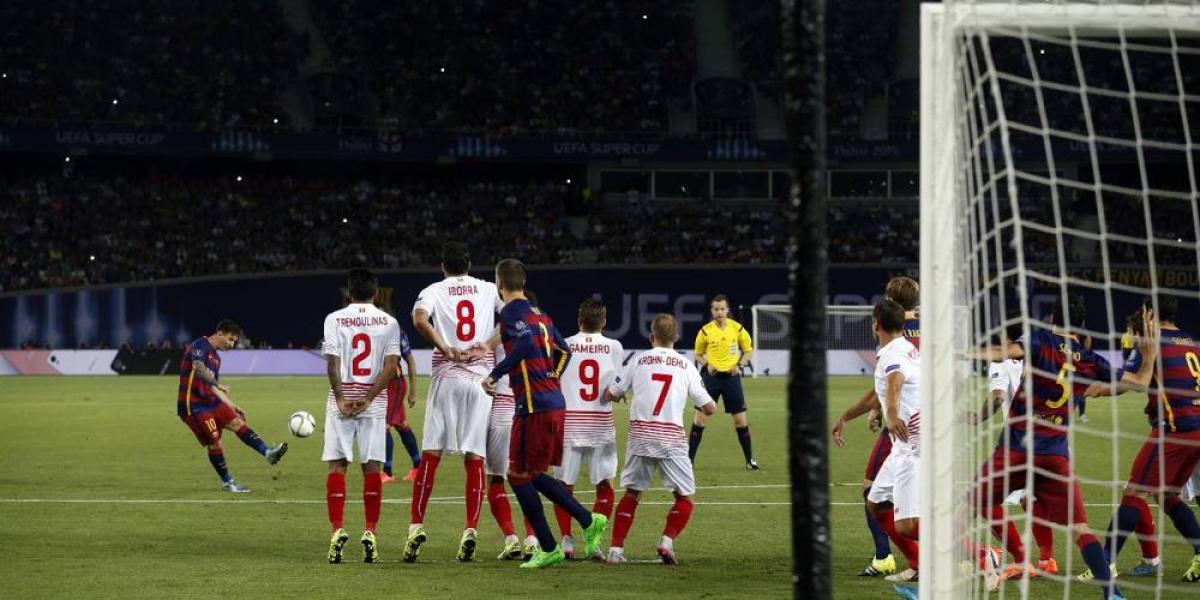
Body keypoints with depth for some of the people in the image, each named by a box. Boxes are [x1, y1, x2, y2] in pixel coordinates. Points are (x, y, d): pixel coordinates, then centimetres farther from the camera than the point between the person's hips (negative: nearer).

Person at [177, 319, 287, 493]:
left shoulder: (215, 357, 18)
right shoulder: (200, 346, -11)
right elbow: (198, 367, -31)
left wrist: (232, 406, 23)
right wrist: (218, 384, -38)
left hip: (210, 401, 9)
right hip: (193, 405, -9)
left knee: (238, 422, -3)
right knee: (214, 441, -7)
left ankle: (267, 453, -11)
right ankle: (227, 482, 3)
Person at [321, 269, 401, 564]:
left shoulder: (334, 319, 1)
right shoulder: (388, 322, 3)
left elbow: (332, 363, -7)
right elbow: (391, 365, -5)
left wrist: (341, 399, -6)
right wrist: (367, 399, -7)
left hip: (342, 398, -1)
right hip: (374, 401, 1)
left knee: (337, 465, 2)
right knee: (372, 466, 3)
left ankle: (337, 530, -8)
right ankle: (369, 533, -1)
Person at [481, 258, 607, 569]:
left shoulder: (511, 312, -9)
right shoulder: (540, 314, 17)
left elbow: (525, 342, -26)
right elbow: (563, 351, 21)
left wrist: (495, 374, -21)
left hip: (534, 406, -9)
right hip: (554, 401, 9)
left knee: (519, 476, 1)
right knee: (533, 474, 18)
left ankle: (548, 548, 2)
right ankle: (588, 520, 10)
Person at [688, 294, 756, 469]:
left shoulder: (737, 328, -3)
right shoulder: (705, 331, -3)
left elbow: (748, 350, 10)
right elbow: (698, 355, 10)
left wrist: (739, 365, -6)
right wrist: (707, 364, -10)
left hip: (731, 376, 0)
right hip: (711, 376, 0)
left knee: (740, 419, 2)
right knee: (700, 417, -3)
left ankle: (749, 460, 14)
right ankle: (689, 459, 3)